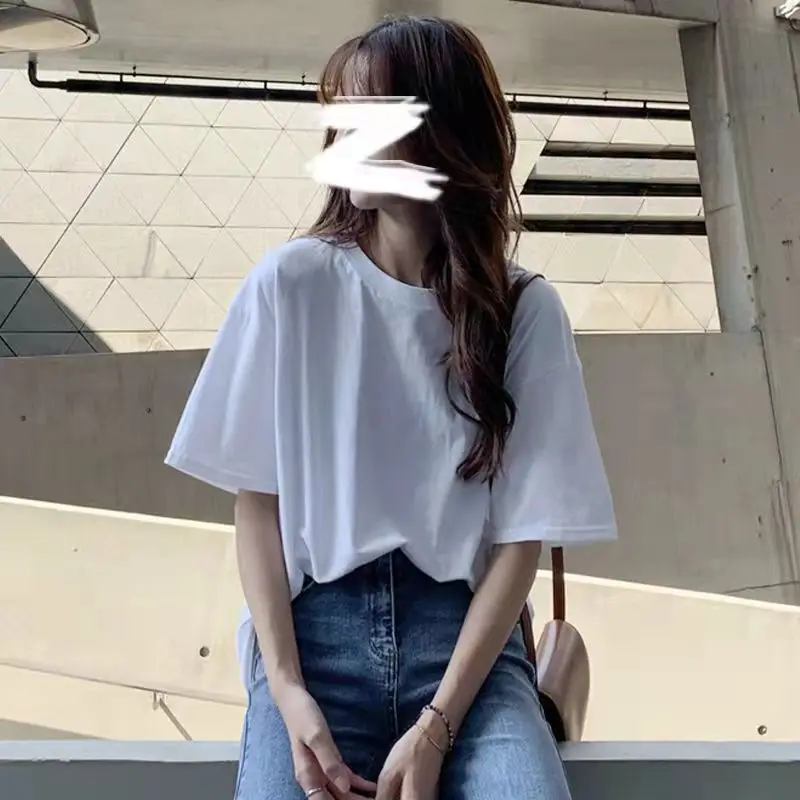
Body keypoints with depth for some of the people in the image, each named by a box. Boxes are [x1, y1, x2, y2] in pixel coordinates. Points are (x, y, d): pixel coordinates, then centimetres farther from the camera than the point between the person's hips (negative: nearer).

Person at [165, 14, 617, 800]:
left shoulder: (525, 310, 0)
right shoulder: (289, 284, 0)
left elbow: (523, 535, -3)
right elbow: (257, 498, 2)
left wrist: (437, 724, -12)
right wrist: (287, 687, -10)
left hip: (464, 629, 1)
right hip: (315, 625, 0)